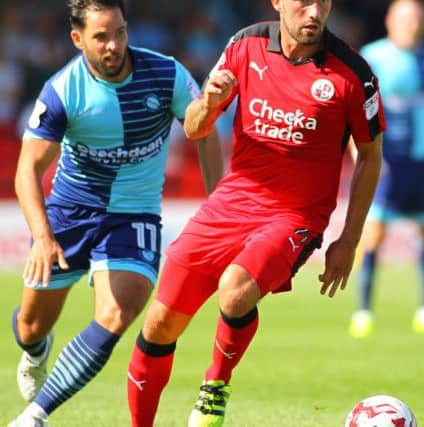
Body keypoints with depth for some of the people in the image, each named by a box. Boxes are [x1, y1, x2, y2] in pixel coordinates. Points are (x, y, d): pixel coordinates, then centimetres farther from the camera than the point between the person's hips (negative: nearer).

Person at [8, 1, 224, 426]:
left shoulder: (167, 75, -15)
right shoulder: (61, 91, -19)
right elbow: (29, 168, -21)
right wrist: (42, 236, -36)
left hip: (135, 215, 0)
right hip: (69, 211, 0)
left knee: (114, 319, -23)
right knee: (33, 324, 13)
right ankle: (36, 354, 53)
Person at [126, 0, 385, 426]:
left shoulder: (352, 72, -11)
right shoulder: (246, 45, -2)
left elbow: (370, 156, 1)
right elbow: (193, 130, 5)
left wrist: (348, 241, -1)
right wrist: (209, 103, -18)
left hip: (295, 216, -4)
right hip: (231, 201, 4)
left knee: (235, 290, -32)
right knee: (161, 323, 0)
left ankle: (216, 387, -4)